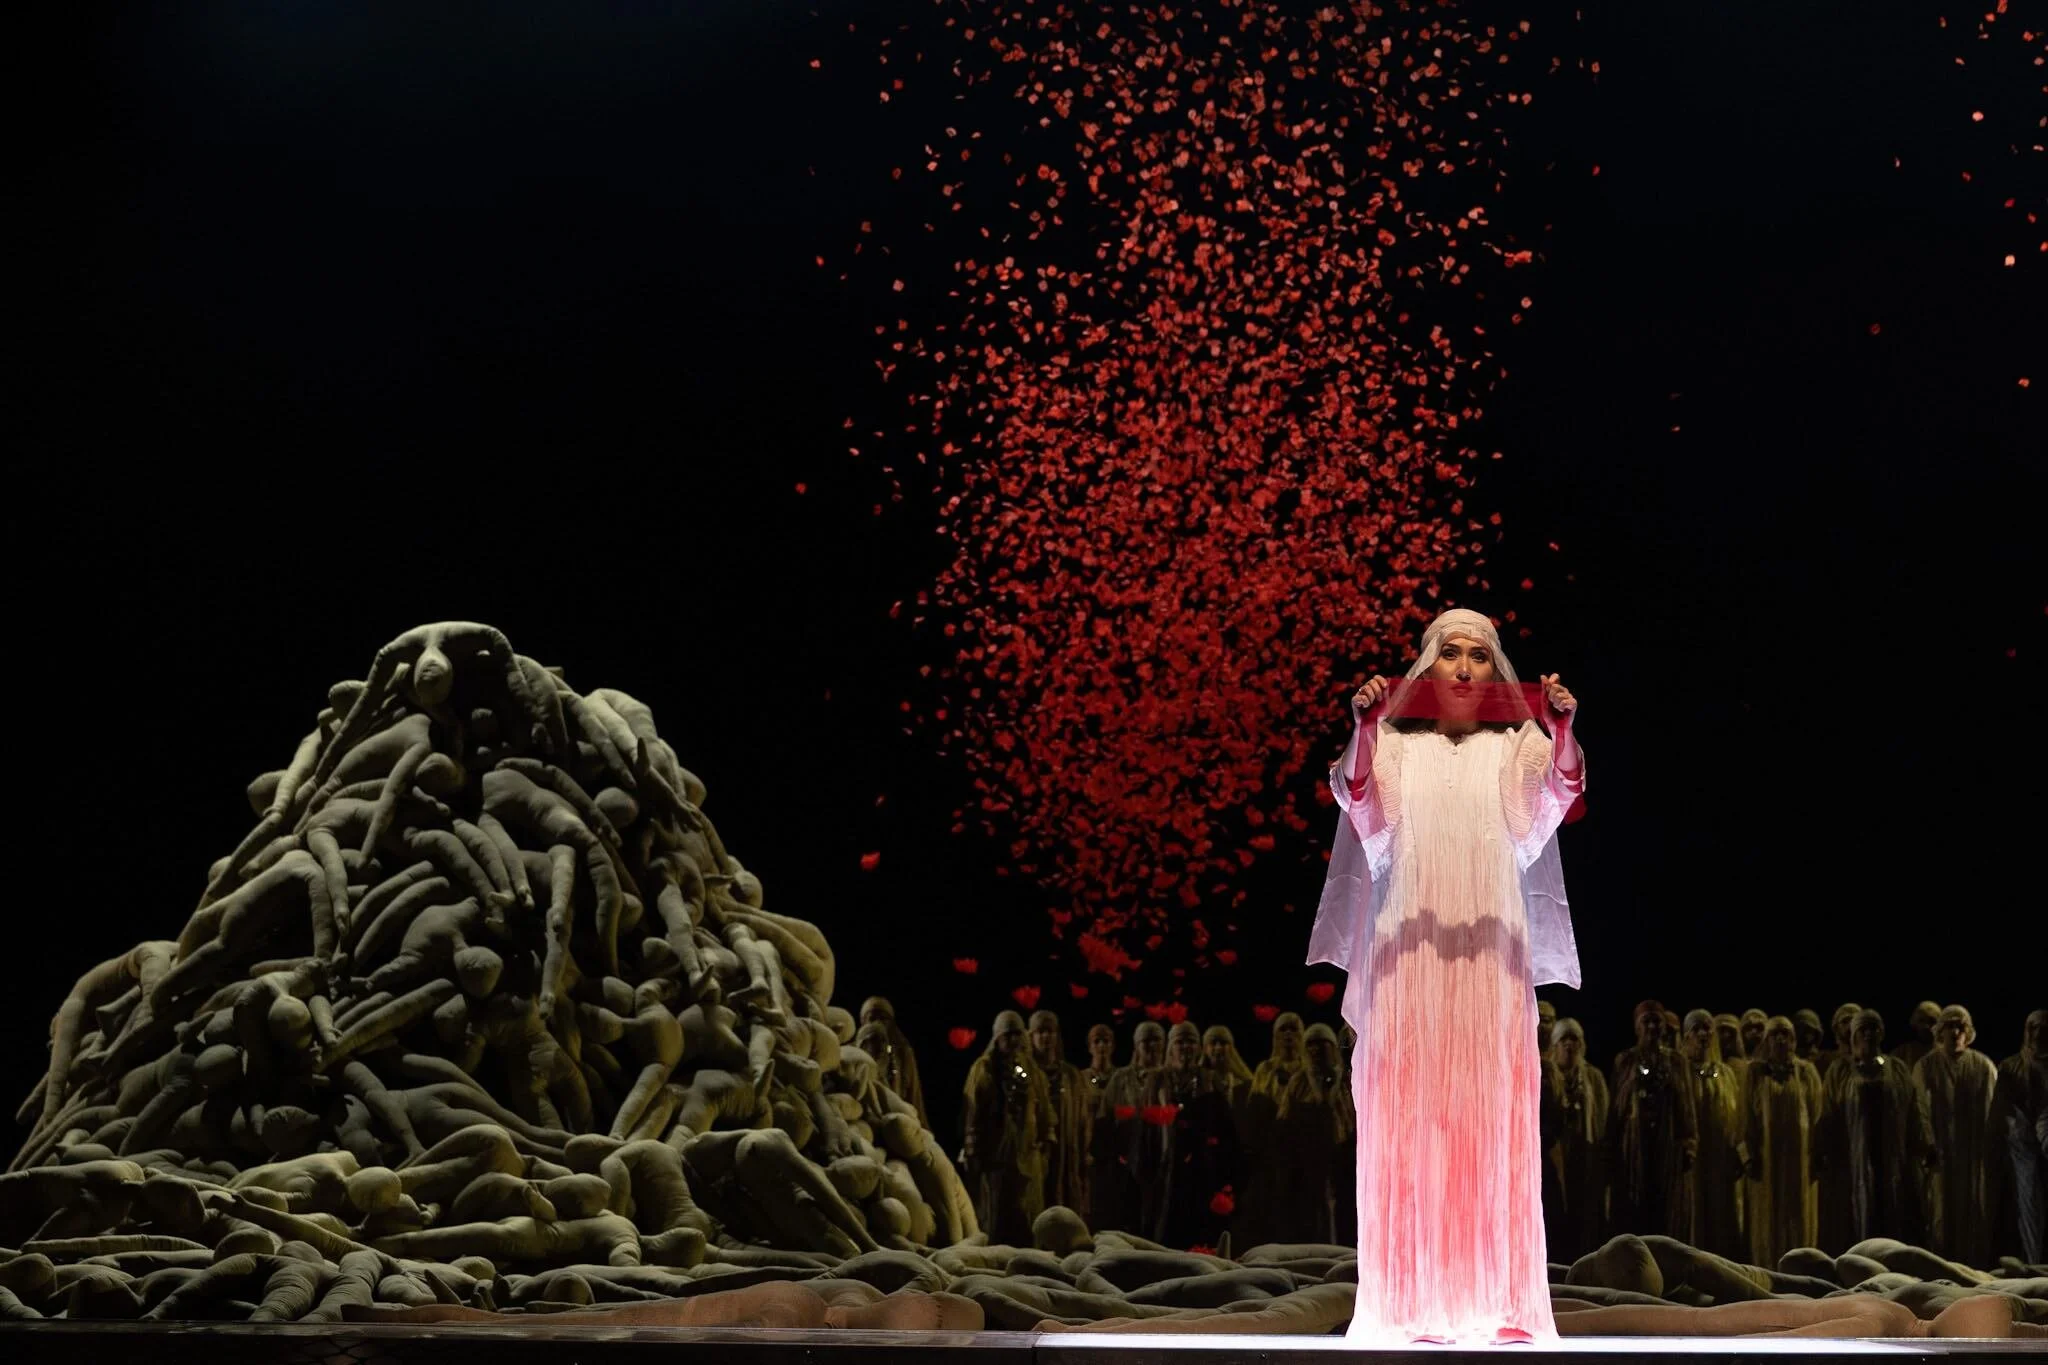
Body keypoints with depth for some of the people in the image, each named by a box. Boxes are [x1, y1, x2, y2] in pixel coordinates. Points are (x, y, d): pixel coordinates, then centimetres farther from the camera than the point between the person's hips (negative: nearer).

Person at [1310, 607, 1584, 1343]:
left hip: (1491, 953, 1)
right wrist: (1363, 732, -24)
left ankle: (1501, 1304, -2)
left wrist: (1562, 730, -24)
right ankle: (1413, 1303, -3)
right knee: (1408, 1118, -4)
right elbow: (1367, 816, -9)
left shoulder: (1517, 746, 12)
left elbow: (1547, 806, -9)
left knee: (1494, 1120, -3)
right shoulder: (1396, 744, 11)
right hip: (1409, 951, 0)